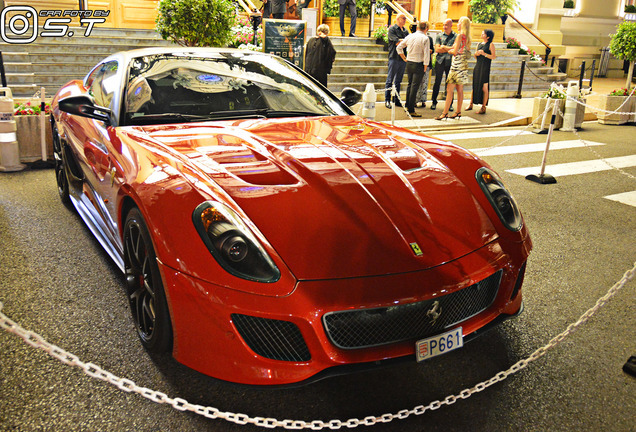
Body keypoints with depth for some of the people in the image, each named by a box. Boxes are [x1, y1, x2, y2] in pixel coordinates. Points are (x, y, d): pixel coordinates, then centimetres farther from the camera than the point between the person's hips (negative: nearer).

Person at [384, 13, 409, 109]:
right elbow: (397, 42, -13)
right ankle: (387, 100, 0)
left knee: (398, 81, 10)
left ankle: (396, 100, 14)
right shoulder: (392, 29, -2)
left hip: (403, 58, 6)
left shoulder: (405, 31, 17)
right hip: (394, 58, -6)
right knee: (390, 80, -3)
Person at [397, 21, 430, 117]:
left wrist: (404, 58, 17)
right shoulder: (425, 38, -10)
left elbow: (399, 47, 12)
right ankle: (411, 110, -4)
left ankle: (408, 106, 26)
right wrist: (425, 67, -3)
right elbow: (426, 54, -11)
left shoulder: (410, 36, 5)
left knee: (410, 84, 19)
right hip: (419, 65, -5)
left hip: (409, 63, 6)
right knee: (415, 86, -4)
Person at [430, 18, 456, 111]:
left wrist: (443, 47, -5)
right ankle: (434, 102, 12)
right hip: (440, 61, 1)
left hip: (450, 62, -1)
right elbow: (437, 49, -1)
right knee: (437, 82, 3)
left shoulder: (456, 36, 4)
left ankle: (450, 104, 8)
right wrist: (449, 49, -7)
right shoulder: (439, 36, 10)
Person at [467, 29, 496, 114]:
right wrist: (476, 54, -1)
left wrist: (484, 53, -16)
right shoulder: (479, 44, 15)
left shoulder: (490, 45, -3)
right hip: (477, 66, 6)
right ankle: (471, 104, 15)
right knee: (474, 85, 8)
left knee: (484, 87, -4)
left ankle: (483, 107, 0)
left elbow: (493, 57, -9)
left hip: (485, 68, -6)